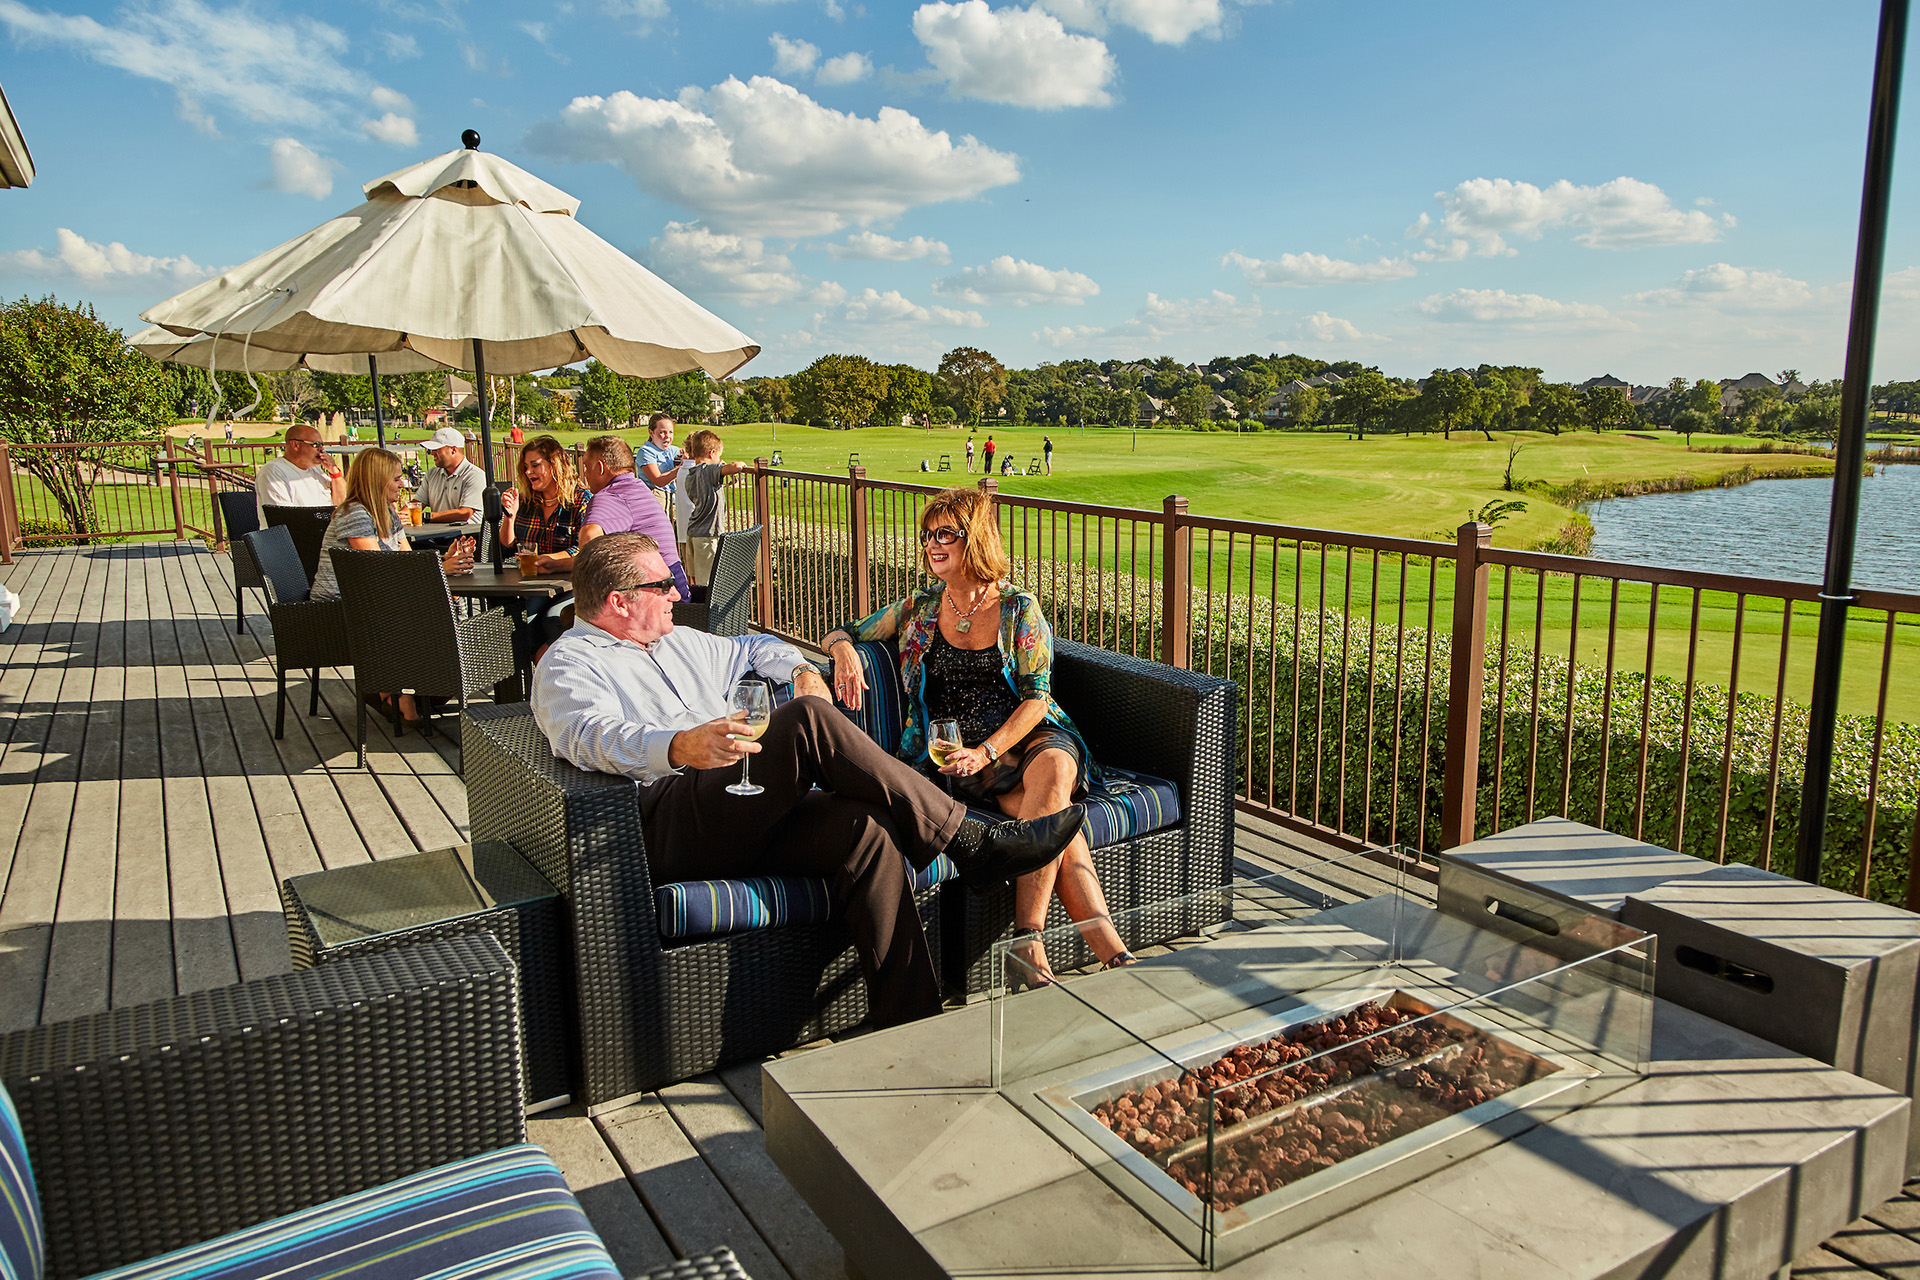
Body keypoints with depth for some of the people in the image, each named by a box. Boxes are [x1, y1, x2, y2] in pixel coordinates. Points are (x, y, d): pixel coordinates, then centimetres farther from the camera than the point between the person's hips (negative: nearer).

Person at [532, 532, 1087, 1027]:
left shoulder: (676, 642, 29)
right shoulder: (568, 664, 4)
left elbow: (753, 647, 44)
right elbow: (591, 735, -18)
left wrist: (799, 668, 21)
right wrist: (681, 747, -37)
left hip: (749, 815, 7)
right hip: (667, 827, -7)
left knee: (866, 829, -24)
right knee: (809, 720, -28)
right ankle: (972, 843, -21)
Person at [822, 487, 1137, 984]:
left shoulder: (1019, 609, 6)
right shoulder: (919, 609, 12)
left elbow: (1036, 697, -1)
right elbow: (839, 632, 22)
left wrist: (985, 752, -16)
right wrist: (845, 649, -5)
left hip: (1030, 735, 0)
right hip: (958, 750, 0)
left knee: (1054, 769, -38)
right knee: (1053, 812, -31)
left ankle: (1028, 943, -38)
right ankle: (1109, 947, -35)